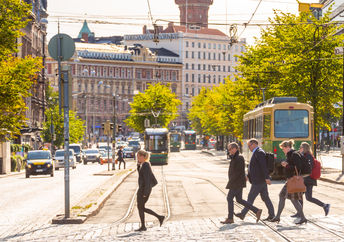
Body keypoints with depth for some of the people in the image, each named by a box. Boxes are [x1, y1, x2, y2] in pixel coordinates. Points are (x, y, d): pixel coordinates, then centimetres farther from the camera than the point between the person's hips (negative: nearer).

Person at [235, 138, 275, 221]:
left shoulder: (259, 152, -14)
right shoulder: (256, 152, 18)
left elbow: (264, 166, -23)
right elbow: (254, 167, 24)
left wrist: (267, 178, -28)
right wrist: (248, 176, 18)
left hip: (258, 180, -10)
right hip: (261, 180, 10)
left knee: (251, 197, -3)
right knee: (265, 197, 9)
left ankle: (243, 214, 2)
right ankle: (271, 215, 9)